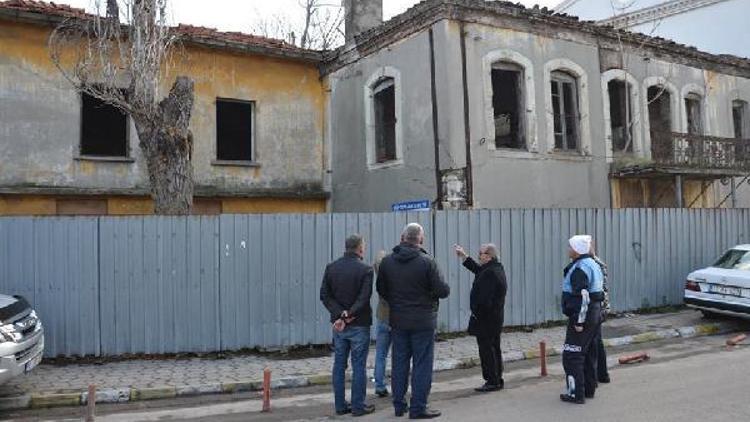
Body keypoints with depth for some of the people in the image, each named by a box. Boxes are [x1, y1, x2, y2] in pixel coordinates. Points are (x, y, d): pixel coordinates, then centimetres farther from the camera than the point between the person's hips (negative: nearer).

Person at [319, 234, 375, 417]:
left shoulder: (331, 268, 3)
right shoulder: (365, 269, -11)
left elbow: (324, 295, -2)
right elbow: (364, 298, -19)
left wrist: (340, 314, -10)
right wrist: (349, 316, -16)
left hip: (338, 323, 5)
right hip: (359, 325, -4)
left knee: (339, 365, 11)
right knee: (358, 366, 4)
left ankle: (340, 405, 17)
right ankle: (358, 406, 10)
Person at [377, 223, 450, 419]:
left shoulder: (387, 261, -2)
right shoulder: (427, 262, -15)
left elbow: (381, 289, 6)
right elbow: (443, 291, -14)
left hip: (397, 320, 4)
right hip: (423, 321, -4)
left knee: (399, 363, 14)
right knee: (422, 365, 5)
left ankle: (398, 405, 23)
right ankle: (418, 408, 9)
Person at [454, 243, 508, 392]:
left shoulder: (489, 273, -23)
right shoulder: (497, 268, 10)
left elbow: (484, 299, -26)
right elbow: (478, 269, 26)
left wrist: (476, 313, -14)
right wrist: (464, 256, 28)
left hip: (485, 319, -10)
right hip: (496, 317, 10)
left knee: (486, 350, -3)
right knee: (494, 348, 16)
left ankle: (492, 382, 3)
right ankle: (498, 380, 25)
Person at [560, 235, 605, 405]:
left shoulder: (580, 268, -19)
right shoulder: (593, 264, 14)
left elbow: (583, 297, -25)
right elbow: (600, 291, 20)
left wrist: (579, 321, -23)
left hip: (581, 316, -10)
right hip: (595, 313, 10)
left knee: (572, 356, -4)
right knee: (589, 353, 18)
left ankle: (576, 393, -1)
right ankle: (589, 389, 27)